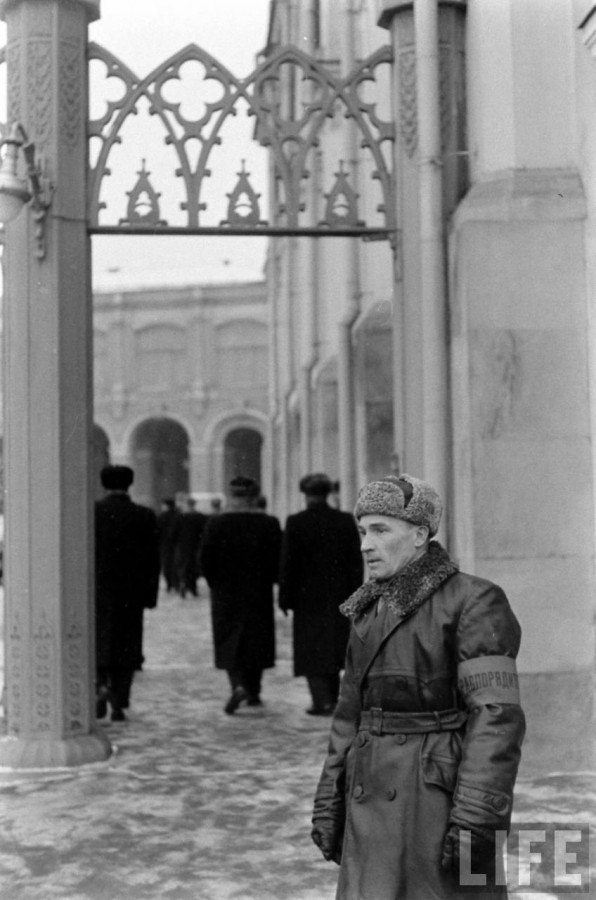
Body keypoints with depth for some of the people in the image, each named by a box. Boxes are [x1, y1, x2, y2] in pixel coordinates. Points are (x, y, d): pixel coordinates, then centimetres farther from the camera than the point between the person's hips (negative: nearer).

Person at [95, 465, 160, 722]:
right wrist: (150, 595, 5)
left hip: (97, 590, -1)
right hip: (130, 593, 1)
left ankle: (101, 685, -12)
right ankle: (119, 704, 7)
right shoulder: (145, 516, -2)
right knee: (126, 647, 9)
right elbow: (152, 559, -2)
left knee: (97, 643, 11)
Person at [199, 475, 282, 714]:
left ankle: (238, 685, -16)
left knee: (228, 641, 6)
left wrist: (216, 583, 8)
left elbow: (205, 558, -6)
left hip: (226, 593, -1)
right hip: (259, 593, 1)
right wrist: (267, 579, 11)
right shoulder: (269, 524, -5)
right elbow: (278, 559, -5)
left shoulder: (216, 523, -6)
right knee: (257, 641, 13)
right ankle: (253, 692, 20)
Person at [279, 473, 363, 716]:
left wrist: (285, 598, -2)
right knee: (334, 647, 16)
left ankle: (322, 701, -6)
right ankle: (333, 698, 21)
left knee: (312, 650, 3)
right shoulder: (346, 521, -1)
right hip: (338, 596, 3)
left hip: (308, 597, -3)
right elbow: (356, 562, 1)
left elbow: (288, 563, -9)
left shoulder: (295, 522, -9)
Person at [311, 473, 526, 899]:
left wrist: (476, 820, -22)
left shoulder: (472, 602, -10)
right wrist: (330, 804, 15)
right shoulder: (373, 611, 13)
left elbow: (498, 716, -17)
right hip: (378, 809, 7)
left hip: (442, 797, -7)